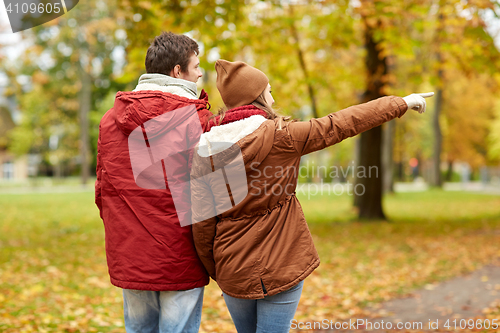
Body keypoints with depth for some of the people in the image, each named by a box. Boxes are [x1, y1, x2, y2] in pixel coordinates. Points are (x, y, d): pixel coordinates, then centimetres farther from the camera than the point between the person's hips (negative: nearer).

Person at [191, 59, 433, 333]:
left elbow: (201, 220, 0)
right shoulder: (279, 136, -12)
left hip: (231, 269, 4)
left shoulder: (205, 148, -1)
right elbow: (341, 124, -5)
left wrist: (213, 269, 13)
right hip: (278, 264, -4)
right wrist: (400, 103, 7)